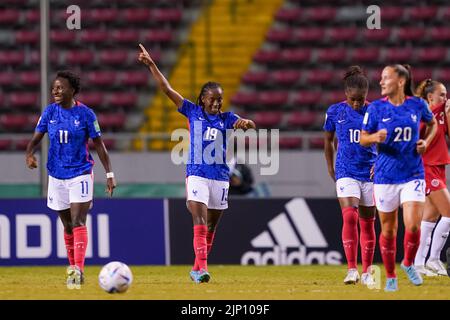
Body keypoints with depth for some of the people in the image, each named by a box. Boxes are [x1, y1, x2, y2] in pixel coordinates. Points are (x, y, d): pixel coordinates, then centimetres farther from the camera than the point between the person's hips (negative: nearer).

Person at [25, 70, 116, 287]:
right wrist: (29, 154, -19)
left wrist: (109, 174, -5)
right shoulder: (50, 112, 2)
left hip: (80, 174, -4)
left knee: (78, 222, -16)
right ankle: (73, 267, 23)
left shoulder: (85, 113, -7)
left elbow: (99, 145, -2)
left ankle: (78, 269, -23)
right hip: (57, 175, 4)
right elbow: (36, 138, 3)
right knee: (67, 225, 12)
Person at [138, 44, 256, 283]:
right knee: (200, 221, -17)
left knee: (211, 226, 10)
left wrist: (245, 122, -33)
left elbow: (251, 126, -9)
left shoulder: (226, 118, 5)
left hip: (220, 176, 3)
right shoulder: (192, 112, 2)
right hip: (197, 174, -3)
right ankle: (202, 267, -26)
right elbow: (167, 89, 0)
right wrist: (151, 65, -5)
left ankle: (197, 269, 23)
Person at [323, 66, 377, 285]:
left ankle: (366, 272, 19)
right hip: (346, 172, -1)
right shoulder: (335, 111, -2)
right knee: (349, 217, -18)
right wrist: (330, 168, 10)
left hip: (369, 172, 1)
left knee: (367, 222, 8)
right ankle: (351, 269, -20)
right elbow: (328, 140, 12)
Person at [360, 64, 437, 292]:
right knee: (388, 229, 6)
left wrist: (426, 141, 2)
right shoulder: (376, 108, -3)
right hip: (385, 175, 0)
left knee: (413, 226, -13)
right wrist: (375, 137, -19)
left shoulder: (417, 105, -1)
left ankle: (408, 263, 16)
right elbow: (363, 138, 3)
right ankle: (390, 277, 22)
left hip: (412, 174, 0)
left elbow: (432, 123, 20)